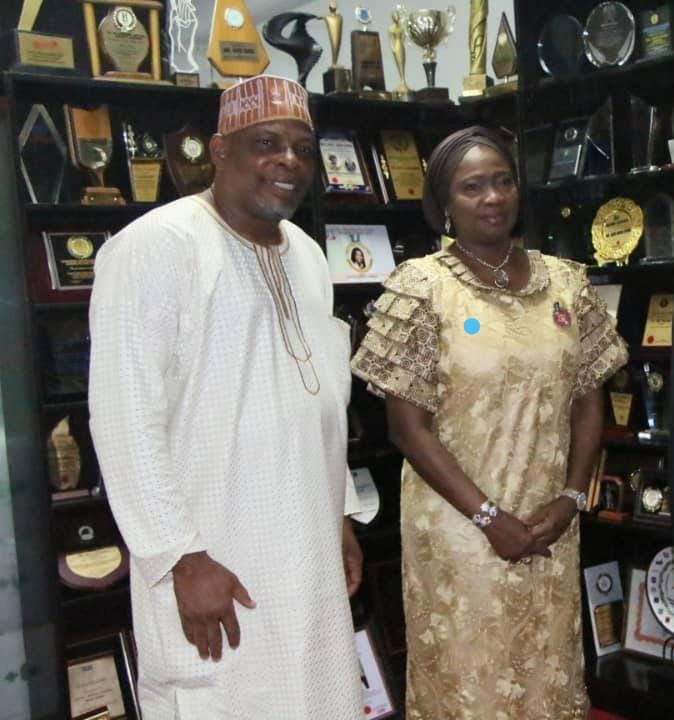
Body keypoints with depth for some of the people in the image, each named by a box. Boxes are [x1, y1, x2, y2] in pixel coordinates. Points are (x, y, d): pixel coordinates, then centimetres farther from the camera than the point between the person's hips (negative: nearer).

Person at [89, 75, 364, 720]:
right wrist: (183, 558, -18)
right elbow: (126, 419, -18)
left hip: (310, 555, 7)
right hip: (212, 561, -7)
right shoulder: (156, 247, -13)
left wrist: (338, 515, 17)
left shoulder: (306, 255, 11)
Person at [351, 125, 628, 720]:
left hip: (550, 525, 4)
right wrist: (489, 517, -13)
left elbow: (588, 402, 9)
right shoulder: (420, 286, -8)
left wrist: (571, 497, -5)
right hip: (458, 525, -3)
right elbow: (408, 425, -10)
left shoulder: (567, 283, 4)